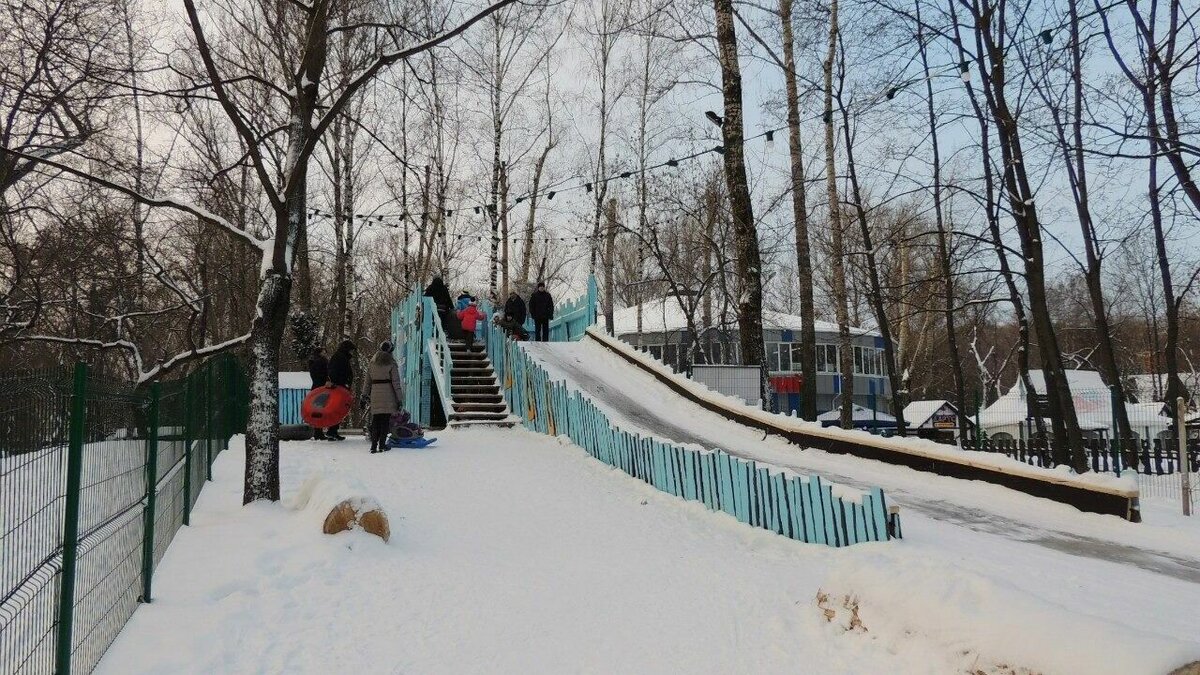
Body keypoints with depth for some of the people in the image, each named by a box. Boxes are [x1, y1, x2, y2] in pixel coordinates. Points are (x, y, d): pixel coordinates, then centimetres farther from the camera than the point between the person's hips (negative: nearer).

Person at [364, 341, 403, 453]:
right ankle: (382, 445, 2)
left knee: (375, 420, 9)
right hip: (387, 394, -4)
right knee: (385, 420, 2)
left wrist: (367, 395, 20)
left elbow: (368, 381, 12)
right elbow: (396, 382, -6)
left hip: (375, 395, 4)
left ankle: (374, 446, 5)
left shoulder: (372, 363, 10)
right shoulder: (391, 363, -4)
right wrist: (399, 399, -4)